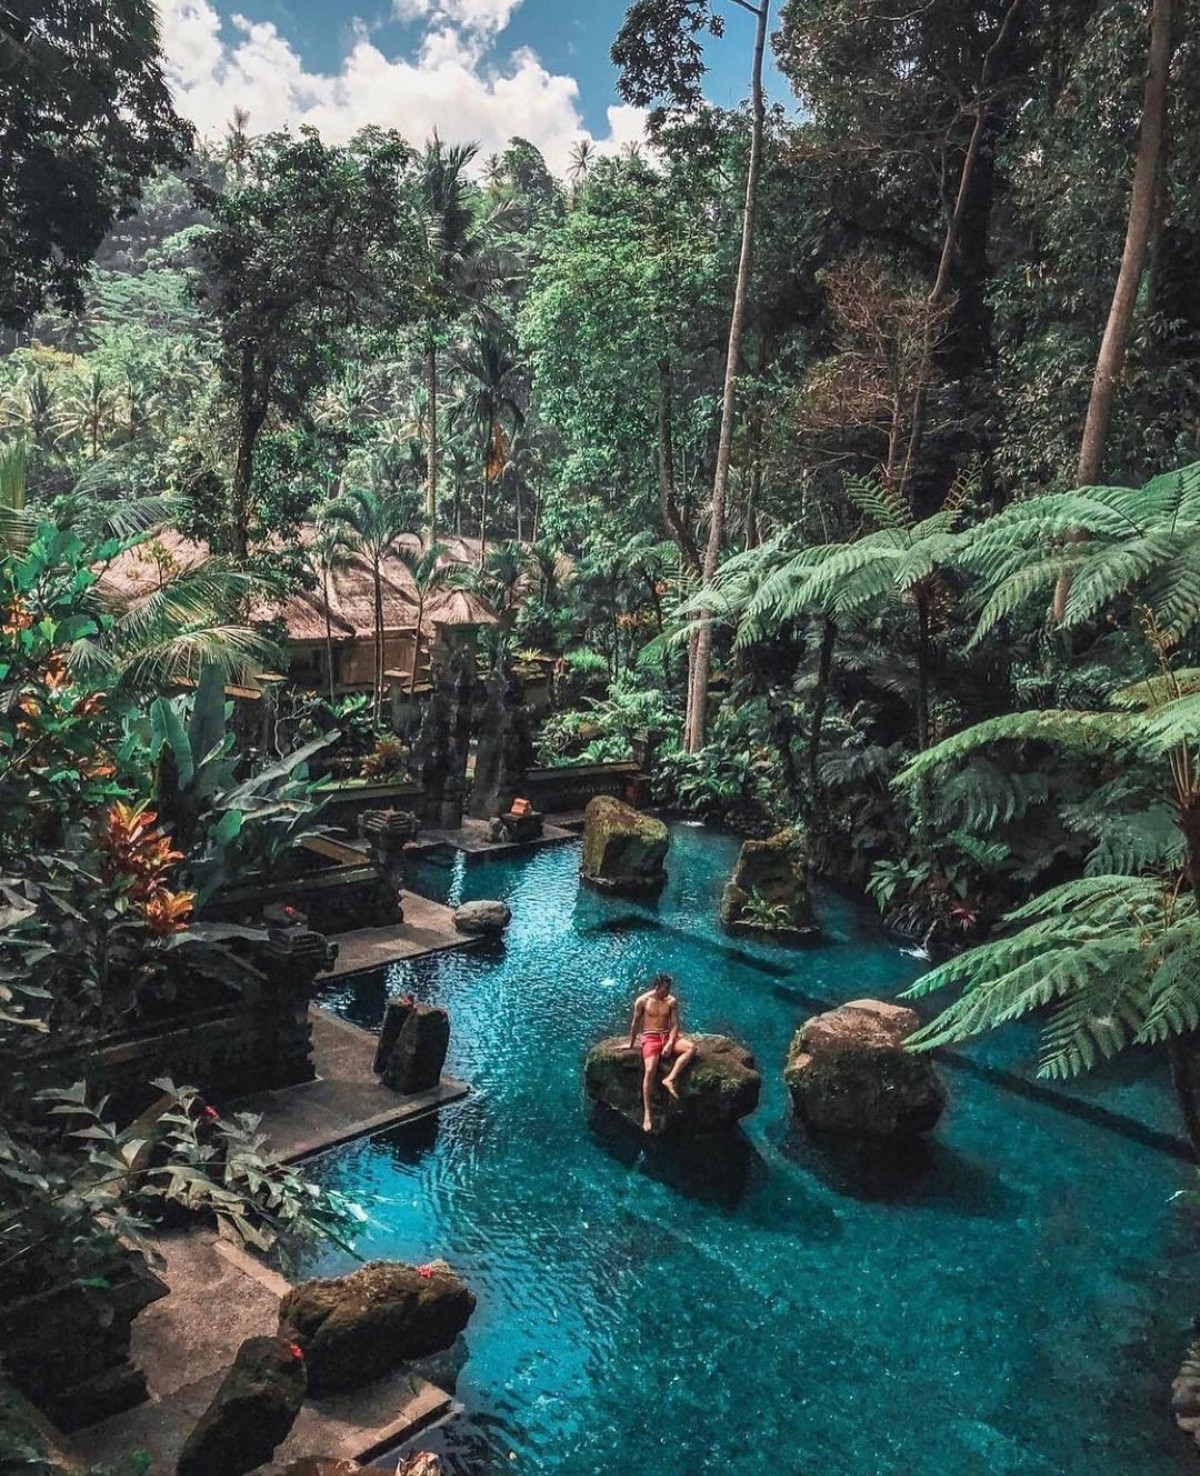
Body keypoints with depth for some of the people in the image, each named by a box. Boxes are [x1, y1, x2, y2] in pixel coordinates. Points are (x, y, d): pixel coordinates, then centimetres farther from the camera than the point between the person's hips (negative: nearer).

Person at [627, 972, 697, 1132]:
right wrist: (631, 1044, 11)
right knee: (650, 1070, -27)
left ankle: (669, 1079, -28)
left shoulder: (672, 1001, 4)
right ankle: (646, 1114, -28)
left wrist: (670, 1044, -15)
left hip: (668, 1036, 4)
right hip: (650, 1037, -4)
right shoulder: (642, 1001, -3)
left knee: (692, 1047, -25)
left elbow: (675, 1024, 0)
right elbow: (635, 1024, 6)